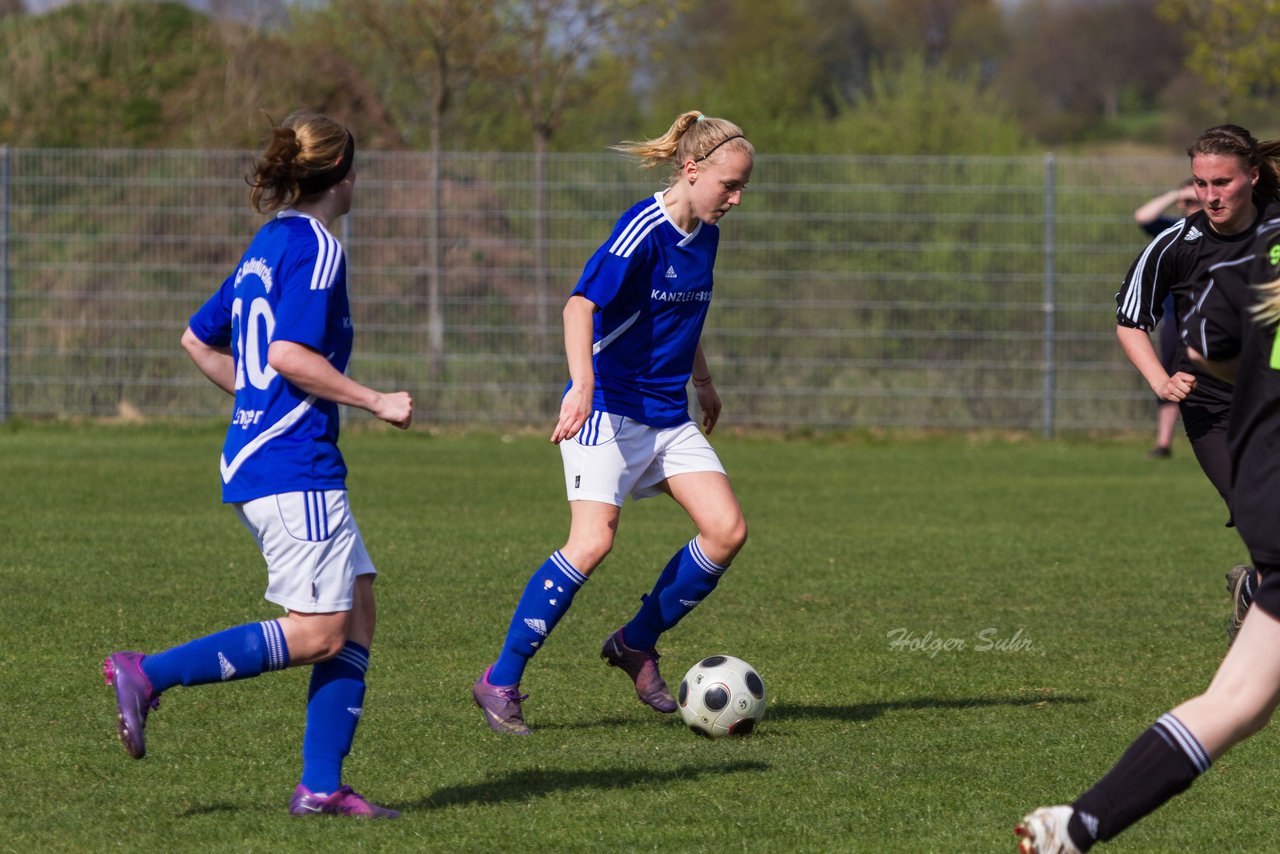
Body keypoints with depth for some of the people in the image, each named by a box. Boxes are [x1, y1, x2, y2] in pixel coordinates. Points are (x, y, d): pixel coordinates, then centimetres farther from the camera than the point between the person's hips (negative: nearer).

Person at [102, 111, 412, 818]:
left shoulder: (268, 247, 17)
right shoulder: (315, 249, -10)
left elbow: (198, 340, 23)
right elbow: (290, 355, -21)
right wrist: (375, 402, -13)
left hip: (253, 459, 10)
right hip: (294, 468, -10)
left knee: (357, 613, 8)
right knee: (317, 633, -10)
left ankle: (320, 785, 3)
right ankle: (148, 674, -11)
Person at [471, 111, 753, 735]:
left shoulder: (704, 236, 8)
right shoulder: (644, 230, -18)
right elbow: (581, 305, -29)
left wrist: (702, 381, 35)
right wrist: (582, 387, -41)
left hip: (668, 415, 8)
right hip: (609, 408, -8)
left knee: (727, 530, -6)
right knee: (592, 542, -19)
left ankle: (637, 643, 12)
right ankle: (500, 682, -8)